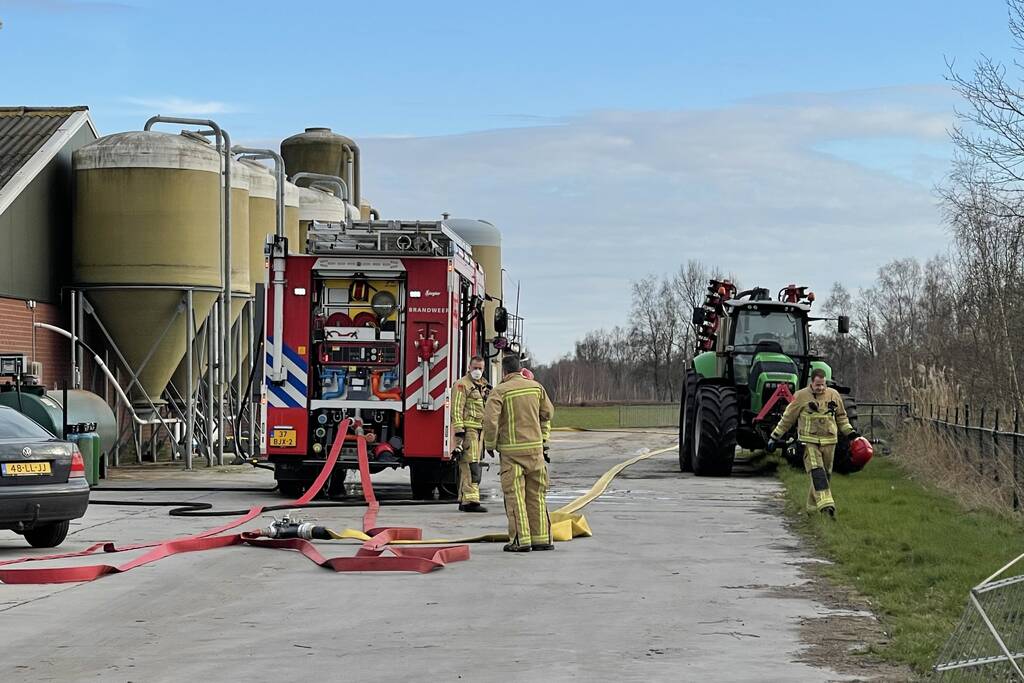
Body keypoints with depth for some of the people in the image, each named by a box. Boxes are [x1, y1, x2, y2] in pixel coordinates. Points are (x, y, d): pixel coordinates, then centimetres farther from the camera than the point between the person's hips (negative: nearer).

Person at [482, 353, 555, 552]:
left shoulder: (500, 391, -8)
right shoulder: (536, 387, 6)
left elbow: (490, 419, -17)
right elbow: (547, 413, 16)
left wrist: (489, 444, -2)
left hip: (511, 450, -4)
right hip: (535, 448, 4)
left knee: (515, 496, -1)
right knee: (536, 494, 11)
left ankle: (521, 540, -5)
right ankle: (541, 538, 12)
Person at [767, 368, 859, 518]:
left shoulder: (833, 395, 8)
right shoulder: (801, 396, -3)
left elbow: (841, 416, 23)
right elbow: (787, 418, 5)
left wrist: (850, 431, 11)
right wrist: (775, 437, 6)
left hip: (829, 442, 4)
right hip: (809, 442, -4)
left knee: (825, 473, 7)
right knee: (817, 472, -18)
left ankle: (813, 506, 19)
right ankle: (826, 504, -29)